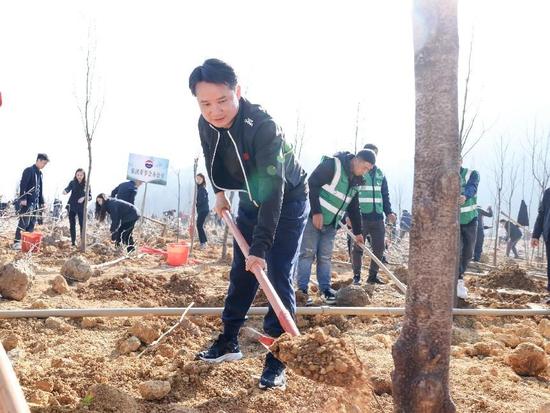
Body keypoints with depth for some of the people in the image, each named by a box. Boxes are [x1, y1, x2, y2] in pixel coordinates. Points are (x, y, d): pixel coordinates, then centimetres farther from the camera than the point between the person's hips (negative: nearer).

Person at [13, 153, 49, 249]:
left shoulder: (40, 173, 17)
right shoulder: (29, 170, -8)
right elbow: (23, 185, -15)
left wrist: (42, 202, 18)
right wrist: (23, 198, -21)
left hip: (35, 202, 8)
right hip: (27, 202, -8)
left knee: (32, 223, 8)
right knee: (23, 222, -10)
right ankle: (17, 242, -8)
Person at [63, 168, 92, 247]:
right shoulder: (72, 183, 2)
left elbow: (90, 197, 1)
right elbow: (68, 188, -17)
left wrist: (84, 198, -20)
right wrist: (65, 191, -41)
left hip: (81, 208, -1)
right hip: (72, 207, 1)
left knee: (82, 224, -3)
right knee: (72, 224, 6)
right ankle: (73, 242, 14)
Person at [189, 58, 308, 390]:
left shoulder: (263, 126, -35)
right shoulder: (206, 125, -15)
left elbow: (273, 189, -41)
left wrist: (261, 245, -46)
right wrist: (220, 192, 5)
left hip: (287, 200, -6)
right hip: (251, 200, 6)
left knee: (278, 277, -11)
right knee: (241, 274, 12)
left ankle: (277, 360, -3)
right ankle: (229, 342, 26)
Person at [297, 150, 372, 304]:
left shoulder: (355, 181, 11)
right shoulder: (332, 164, -15)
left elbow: (353, 208, 20)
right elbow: (312, 184, -21)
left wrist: (357, 231, 21)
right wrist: (316, 212, -23)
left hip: (331, 223, 7)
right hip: (313, 217, -7)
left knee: (325, 256, 7)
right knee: (308, 253, -6)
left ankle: (325, 288, 15)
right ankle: (302, 290, -2)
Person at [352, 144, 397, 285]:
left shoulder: (380, 173, 14)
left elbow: (385, 195, 18)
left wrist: (389, 212, 5)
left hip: (377, 217, 5)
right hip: (360, 216, -5)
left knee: (379, 247, 6)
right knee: (358, 247, 0)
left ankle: (373, 275, 18)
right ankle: (356, 276, 10)